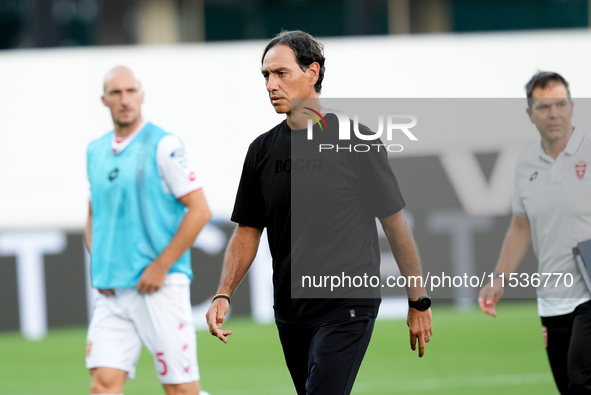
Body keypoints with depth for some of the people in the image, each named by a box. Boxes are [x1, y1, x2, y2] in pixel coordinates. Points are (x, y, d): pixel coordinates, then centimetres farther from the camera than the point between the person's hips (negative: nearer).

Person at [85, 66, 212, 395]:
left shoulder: (164, 146, -5)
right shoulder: (95, 151, 14)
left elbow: (200, 210, -9)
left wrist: (161, 265, -12)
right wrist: (98, 264, 8)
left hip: (160, 286, -5)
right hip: (112, 291, 5)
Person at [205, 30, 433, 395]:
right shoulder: (263, 150, 8)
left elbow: (394, 221, -1)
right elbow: (248, 231, 11)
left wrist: (419, 301, 0)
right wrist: (223, 294, -4)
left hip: (347, 308, -5)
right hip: (290, 311, 6)